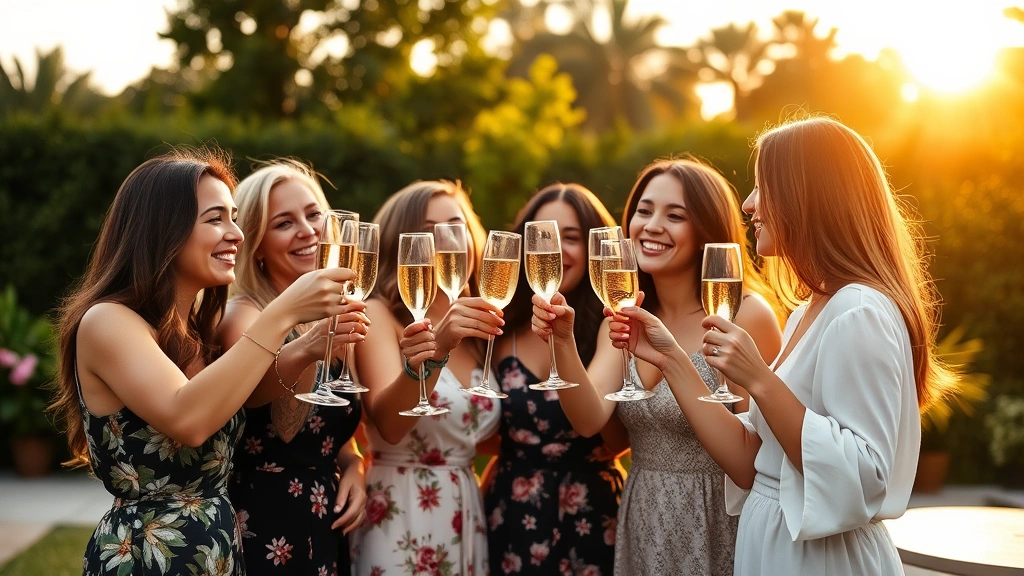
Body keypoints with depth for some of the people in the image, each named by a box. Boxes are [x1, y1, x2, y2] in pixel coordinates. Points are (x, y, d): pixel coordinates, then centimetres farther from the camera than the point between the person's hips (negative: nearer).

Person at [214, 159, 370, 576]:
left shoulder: (330, 315, 8)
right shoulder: (244, 314, -13)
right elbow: (248, 389, -36)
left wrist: (353, 466, -1)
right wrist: (304, 350, -55)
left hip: (325, 528, 7)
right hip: (263, 530, -6)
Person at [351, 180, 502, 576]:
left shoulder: (476, 334, 11)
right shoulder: (377, 315, -8)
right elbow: (390, 425, -23)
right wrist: (437, 348, -36)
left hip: (467, 517, 6)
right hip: (399, 519, -6)